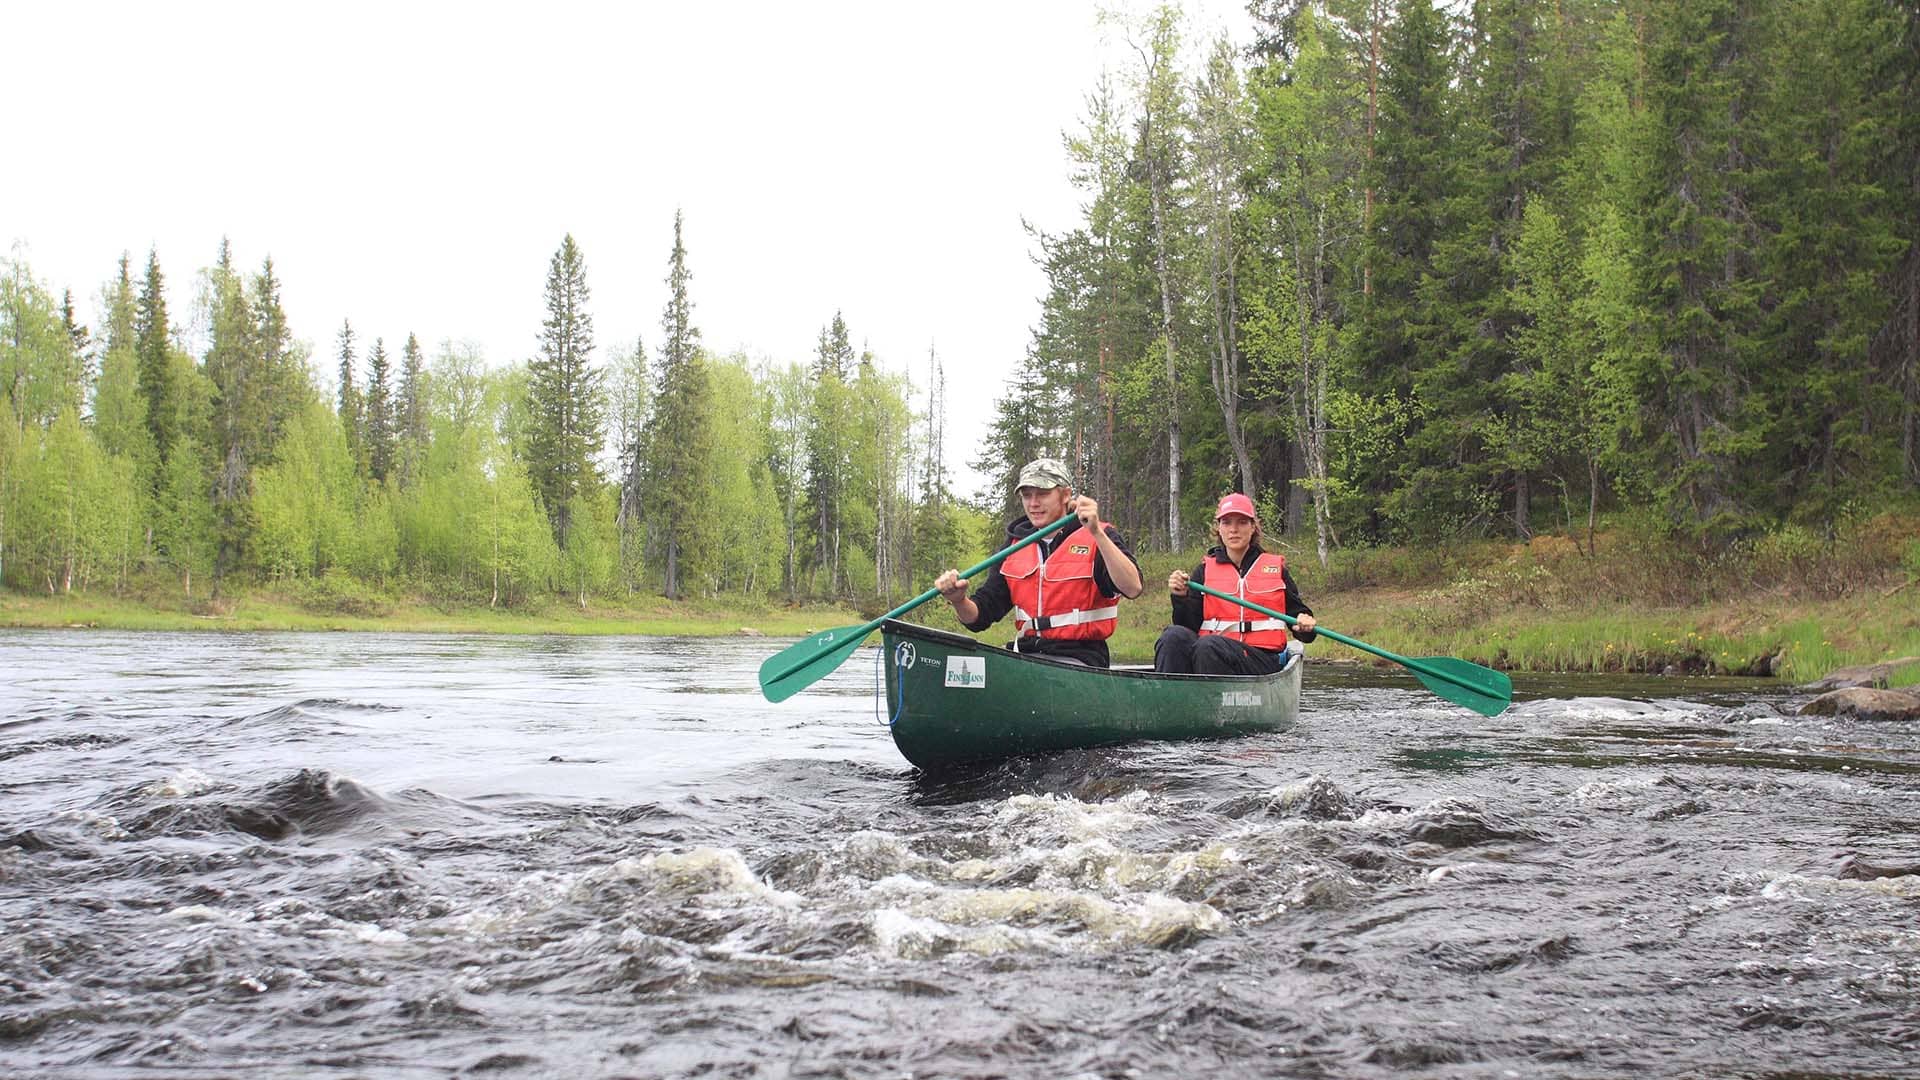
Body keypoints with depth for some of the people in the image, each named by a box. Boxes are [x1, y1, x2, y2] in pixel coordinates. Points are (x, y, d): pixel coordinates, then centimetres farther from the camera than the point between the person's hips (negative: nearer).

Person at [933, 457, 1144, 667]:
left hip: (1079, 659, -5)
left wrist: (1096, 532, -28)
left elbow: (1132, 588, -21)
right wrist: (959, 602, -12)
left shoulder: (1098, 538, -2)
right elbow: (979, 618, 12)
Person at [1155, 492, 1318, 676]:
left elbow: (1297, 611, 17)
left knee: (1207, 645, -35)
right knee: (1173, 636, -31)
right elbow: (1189, 626, 11)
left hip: (1263, 659, -2)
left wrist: (1305, 624, -6)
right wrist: (1181, 598, -7)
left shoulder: (1275, 567, 14)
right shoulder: (1205, 570, 16)